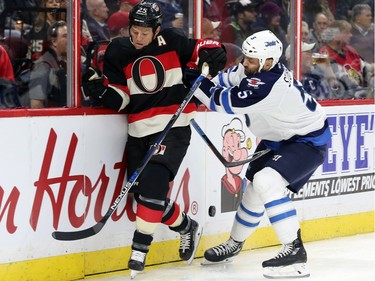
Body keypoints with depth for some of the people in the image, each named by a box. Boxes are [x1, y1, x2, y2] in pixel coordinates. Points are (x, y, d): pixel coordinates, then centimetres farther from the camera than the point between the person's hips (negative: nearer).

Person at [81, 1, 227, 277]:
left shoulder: (172, 42, -5)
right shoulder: (118, 52, 3)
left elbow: (202, 48, 5)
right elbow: (119, 99, 3)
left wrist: (212, 54, -17)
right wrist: (100, 87, -16)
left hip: (174, 127, -5)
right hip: (139, 131, 5)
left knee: (153, 184, -20)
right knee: (142, 190, 4)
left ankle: (140, 248, -12)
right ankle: (186, 227, 28)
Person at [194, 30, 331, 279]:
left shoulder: (267, 85, -35)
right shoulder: (256, 68, -9)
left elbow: (226, 103, -30)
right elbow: (228, 80, 10)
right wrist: (205, 86, -5)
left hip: (308, 141, -10)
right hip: (280, 138, 10)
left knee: (266, 181, -28)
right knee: (254, 189, 17)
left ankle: (294, 251, -26)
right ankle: (234, 244, 38)